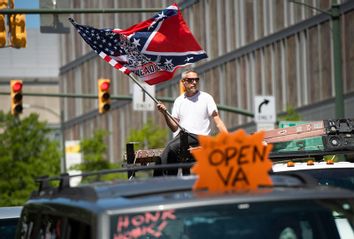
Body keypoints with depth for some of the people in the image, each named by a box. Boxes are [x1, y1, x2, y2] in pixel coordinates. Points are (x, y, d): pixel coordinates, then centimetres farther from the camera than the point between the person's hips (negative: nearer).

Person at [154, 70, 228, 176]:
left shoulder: (206, 98, 5)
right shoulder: (179, 101, 16)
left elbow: (218, 122, 0)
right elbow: (174, 128, 13)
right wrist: (165, 114, -4)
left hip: (198, 138, -4)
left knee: (171, 147, -28)